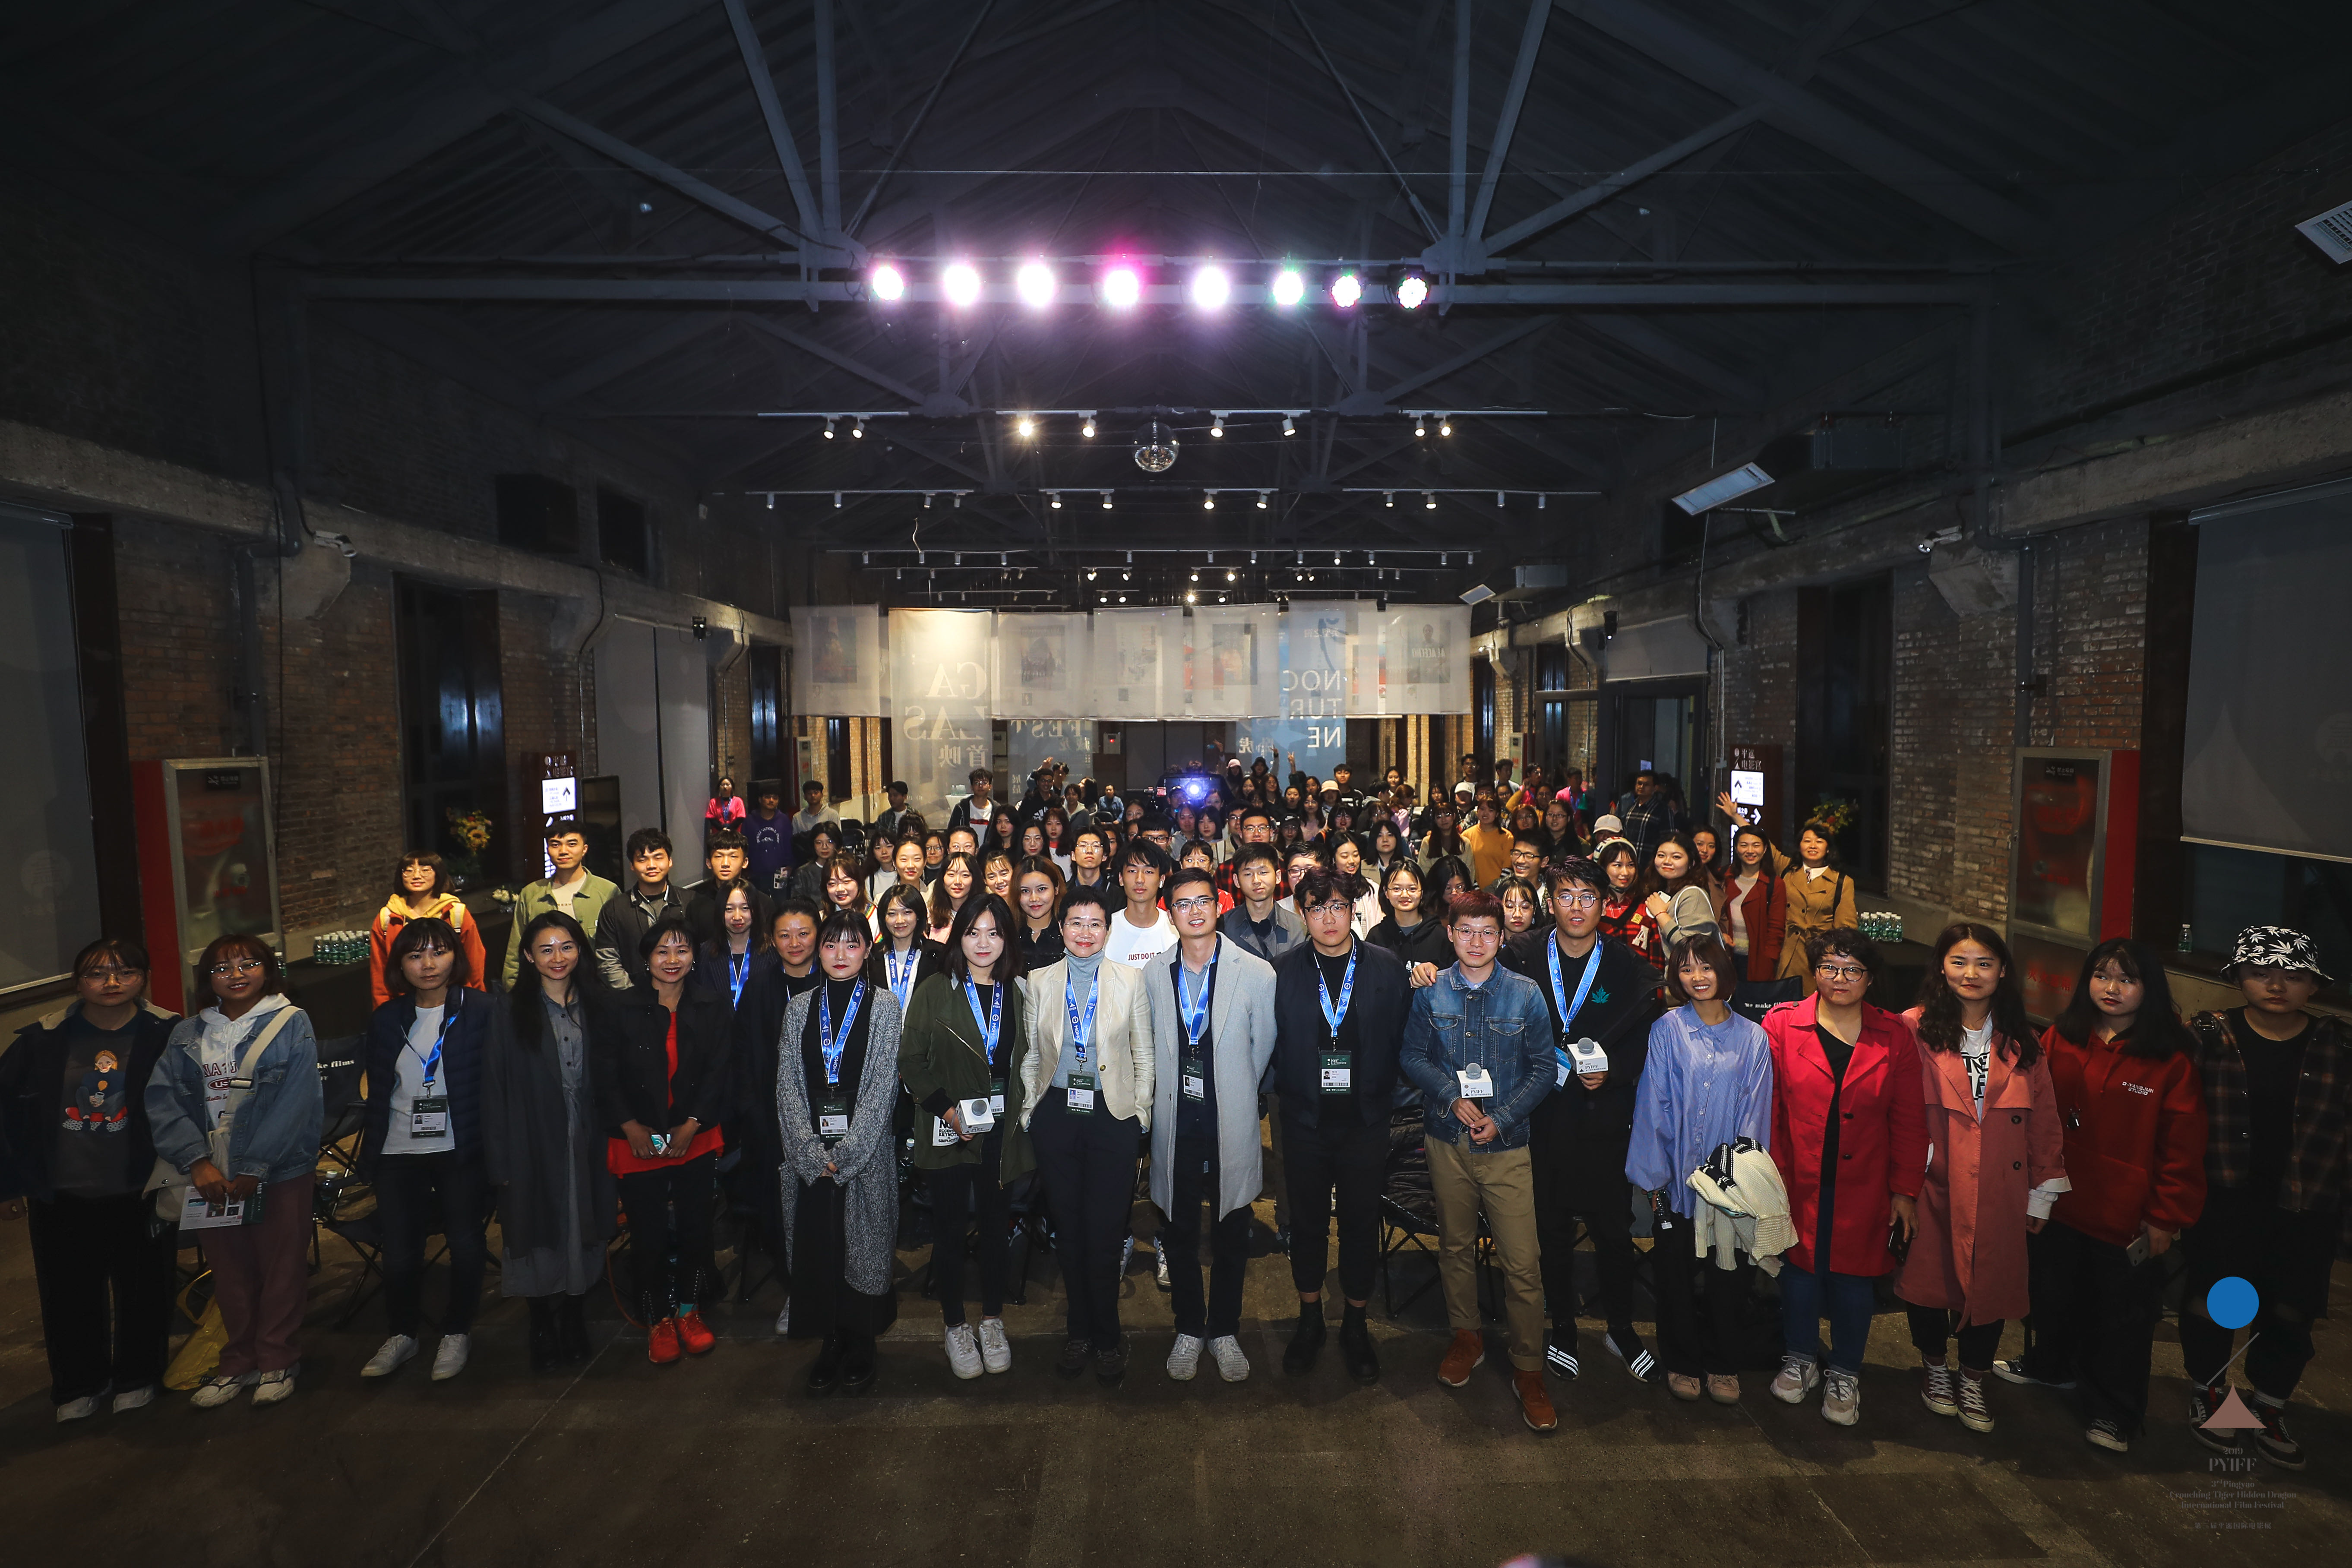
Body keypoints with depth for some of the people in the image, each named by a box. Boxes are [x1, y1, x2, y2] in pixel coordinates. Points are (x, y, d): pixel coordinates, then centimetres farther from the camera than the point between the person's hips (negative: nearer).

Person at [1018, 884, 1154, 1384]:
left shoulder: (1130, 980, 2)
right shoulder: (1039, 982, 5)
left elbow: (1143, 1053, 5)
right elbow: (1030, 1054, 10)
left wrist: (1141, 1111, 1)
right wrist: (1030, 1109, 5)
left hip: (1112, 1116, -1)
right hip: (1057, 1114, 2)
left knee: (1106, 1230, 1)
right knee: (1068, 1227, 9)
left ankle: (1106, 1337, 21)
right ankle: (1079, 1330, 27)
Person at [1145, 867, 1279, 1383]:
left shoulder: (1257, 973, -9)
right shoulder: (1153, 974, -1)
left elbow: (1263, 1049, 1)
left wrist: (1233, 1095, 7)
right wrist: (1170, 1092, 9)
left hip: (1232, 1124, -2)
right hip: (1176, 1124, 2)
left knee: (1231, 1234, 12)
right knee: (1179, 1233, 14)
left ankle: (1225, 1330, 32)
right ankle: (1189, 1329, 33)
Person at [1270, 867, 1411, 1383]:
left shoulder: (1388, 968, -3)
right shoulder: (1284, 971, -3)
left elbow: (1403, 1039, -1)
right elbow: (1268, 1043, 0)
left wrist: (1385, 1097, -5)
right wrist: (1285, 1090, -4)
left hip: (1365, 1119, 0)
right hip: (1304, 1119, 0)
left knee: (1362, 1221, 11)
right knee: (1307, 1220, 13)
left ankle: (1355, 1324, 30)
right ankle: (1310, 1318, 32)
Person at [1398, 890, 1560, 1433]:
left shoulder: (1526, 994, -4)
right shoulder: (1430, 993, -1)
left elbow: (1543, 1068, -1)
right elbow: (1412, 1057, 4)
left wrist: (1501, 1117, -12)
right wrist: (1453, 1096, -11)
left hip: (1506, 1144, -2)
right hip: (1448, 1141, 2)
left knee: (1522, 1262, -3)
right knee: (1455, 1246, 16)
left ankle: (1528, 1370, 14)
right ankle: (1467, 1337, 38)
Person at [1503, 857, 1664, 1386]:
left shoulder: (1627, 967, -2)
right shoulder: (1522, 957, -3)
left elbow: (1645, 1041, 2)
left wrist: (1611, 1072, -14)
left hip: (1605, 1118, 0)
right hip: (1544, 1118, 0)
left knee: (1614, 1228, 11)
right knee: (1553, 1229, 13)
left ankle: (1621, 1329, 33)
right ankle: (1562, 1328, 31)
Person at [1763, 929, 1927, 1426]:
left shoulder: (1895, 1036, 0)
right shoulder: (1782, 1025, -5)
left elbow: (1909, 1122, 2)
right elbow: (1767, 1111, -3)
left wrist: (1906, 1191, -1)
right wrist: (1770, 1179, -7)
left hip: (1863, 1191, 1)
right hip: (1798, 1185, 0)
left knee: (1854, 1276, 9)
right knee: (1799, 1269, 11)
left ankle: (1845, 1375, 30)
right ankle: (1800, 1360, 33)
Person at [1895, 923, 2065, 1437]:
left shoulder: (2022, 1043, 6)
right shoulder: (1916, 1029, -8)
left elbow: (2044, 1122, 9)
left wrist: (2042, 1194, 8)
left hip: (1999, 1193, 3)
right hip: (1933, 1188, -3)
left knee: (1993, 1282, 8)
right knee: (1929, 1279, 8)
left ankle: (1974, 1380, 31)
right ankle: (1935, 1368, 33)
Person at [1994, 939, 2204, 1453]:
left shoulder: (2173, 1061, -11)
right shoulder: (2059, 1041, -3)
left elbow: (2182, 1149, -8)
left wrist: (2167, 1218, -8)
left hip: (2126, 1218, -3)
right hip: (2058, 1204, 3)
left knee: (2121, 1315, 10)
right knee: (2051, 1293, 22)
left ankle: (2113, 1411, 28)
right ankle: (2049, 1365, 45)